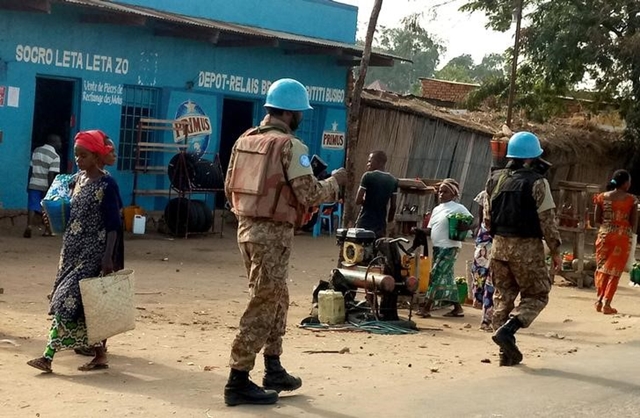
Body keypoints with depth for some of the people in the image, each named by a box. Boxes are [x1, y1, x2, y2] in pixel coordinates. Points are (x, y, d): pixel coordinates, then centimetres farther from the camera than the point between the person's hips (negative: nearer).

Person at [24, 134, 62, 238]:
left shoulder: (36, 151, 9)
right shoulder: (55, 156, -11)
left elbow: (31, 169, 13)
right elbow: (51, 174, -18)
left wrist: (29, 183, 20)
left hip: (34, 184, 4)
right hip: (46, 186, -4)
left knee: (32, 206, -2)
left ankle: (29, 227, -19)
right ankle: (47, 230, 19)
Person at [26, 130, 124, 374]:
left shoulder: (106, 185, -12)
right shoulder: (79, 179, 10)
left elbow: (113, 225, -14)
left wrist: (108, 257, -20)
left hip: (92, 252, -8)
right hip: (73, 249, 8)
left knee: (69, 298, -12)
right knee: (84, 301, 9)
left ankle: (49, 356, -9)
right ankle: (98, 352, 21)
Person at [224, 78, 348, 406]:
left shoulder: (244, 140, 10)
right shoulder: (290, 146, -13)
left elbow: (230, 187, 14)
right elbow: (310, 195, -15)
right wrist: (335, 181, 2)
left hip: (247, 228, 8)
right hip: (273, 234, -8)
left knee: (276, 300, 21)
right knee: (263, 306, -2)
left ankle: (273, 370, 29)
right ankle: (238, 382, 0)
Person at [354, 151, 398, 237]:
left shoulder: (368, 176, -9)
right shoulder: (393, 180, 7)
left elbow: (358, 201, -12)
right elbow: (393, 206, 9)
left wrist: (367, 200, 8)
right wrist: (389, 221, 20)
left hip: (364, 224, -5)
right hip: (381, 225, 5)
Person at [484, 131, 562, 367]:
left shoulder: (495, 180, 7)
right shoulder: (536, 183, -11)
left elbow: (487, 217, 11)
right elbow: (547, 221, -11)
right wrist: (556, 251, -2)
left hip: (499, 246, 6)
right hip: (527, 248, -5)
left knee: (503, 296, 13)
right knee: (536, 296, 8)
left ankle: (508, 352, 14)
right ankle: (507, 329, -14)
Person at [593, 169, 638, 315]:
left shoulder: (602, 197, 0)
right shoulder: (631, 200, -6)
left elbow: (597, 219, 3)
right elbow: (634, 223, -3)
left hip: (605, 234, 2)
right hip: (623, 237, -2)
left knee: (602, 267, 15)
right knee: (615, 270, 3)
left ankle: (599, 300, 15)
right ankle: (606, 303, -1)